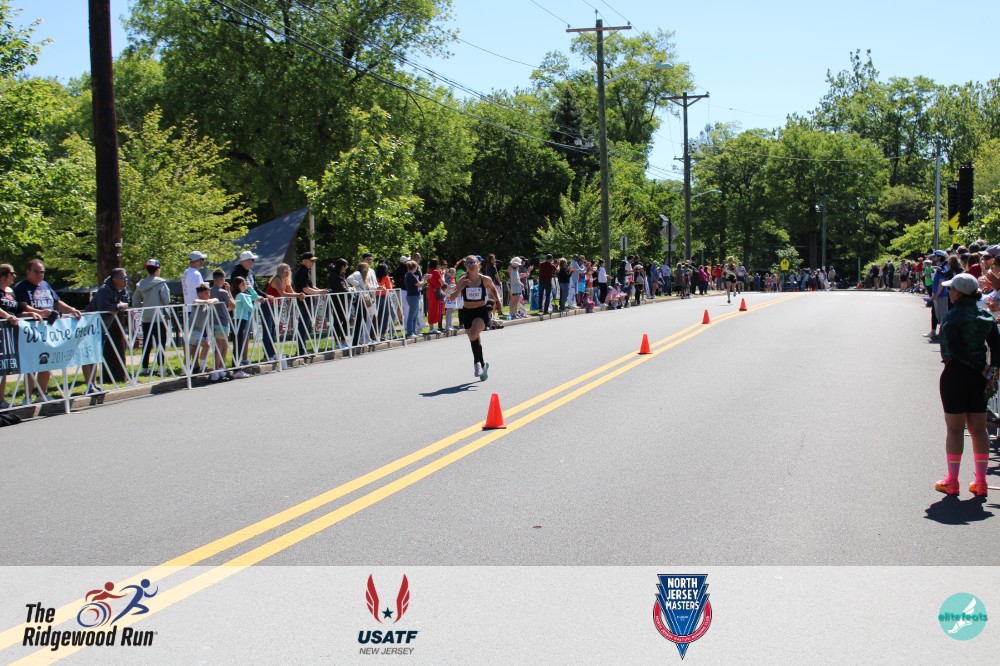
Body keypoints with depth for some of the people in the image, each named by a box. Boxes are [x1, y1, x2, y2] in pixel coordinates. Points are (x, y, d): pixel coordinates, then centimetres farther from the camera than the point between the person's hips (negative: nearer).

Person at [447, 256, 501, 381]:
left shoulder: (485, 280, -5)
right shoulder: (463, 280, -5)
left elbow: (493, 289, 18)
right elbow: (452, 297, -9)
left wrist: (497, 300, 3)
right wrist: (461, 287, -22)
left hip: (481, 311, -3)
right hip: (467, 313, 3)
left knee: (474, 335, -27)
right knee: (474, 340, 11)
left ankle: (478, 362, -7)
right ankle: (482, 364, 31)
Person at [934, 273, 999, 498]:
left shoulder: (953, 317, -12)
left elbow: (955, 350, -19)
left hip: (955, 373, -6)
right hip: (978, 377, 6)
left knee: (955, 429, 1)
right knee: (979, 429, 10)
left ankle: (952, 481, 7)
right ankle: (981, 482, 13)